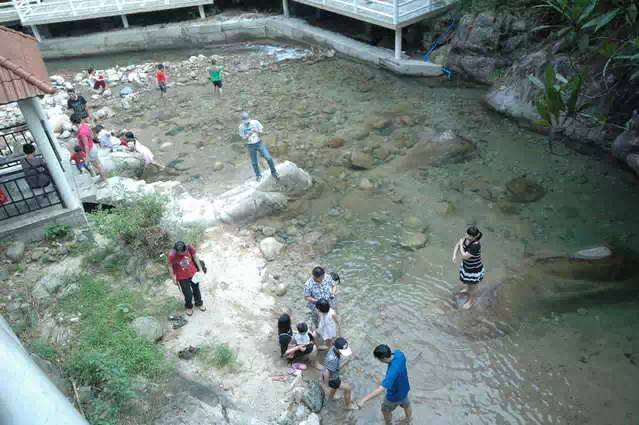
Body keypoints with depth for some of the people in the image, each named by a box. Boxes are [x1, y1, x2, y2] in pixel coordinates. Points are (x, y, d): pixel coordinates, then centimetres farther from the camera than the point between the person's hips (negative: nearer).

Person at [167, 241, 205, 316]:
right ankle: (189, 307, 41)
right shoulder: (172, 255, -29)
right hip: (182, 277, -3)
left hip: (193, 273, 3)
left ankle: (199, 303, 52)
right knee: (188, 294, 7)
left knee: (196, 289, 23)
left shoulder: (189, 248, -23)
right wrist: (174, 279, -7)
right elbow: (170, 267, -13)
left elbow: (195, 257, -4)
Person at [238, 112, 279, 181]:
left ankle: (273, 172, 10)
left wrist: (257, 131, -26)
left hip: (259, 143, -1)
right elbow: (243, 138, -5)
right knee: (254, 162, 11)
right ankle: (258, 175, 34)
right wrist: (249, 134, -23)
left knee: (269, 158, -11)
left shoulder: (255, 122, -10)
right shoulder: (241, 127, -7)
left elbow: (262, 131, -4)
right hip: (250, 146, 1)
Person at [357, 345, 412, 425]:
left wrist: (363, 400, -51)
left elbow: (381, 390, -51)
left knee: (385, 410, 24)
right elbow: (403, 360, -1)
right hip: (404, 389, 7)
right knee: (406, 406, 34)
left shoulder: (393, 371, -46)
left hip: (394, 396, -7)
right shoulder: (398, 353, -26)